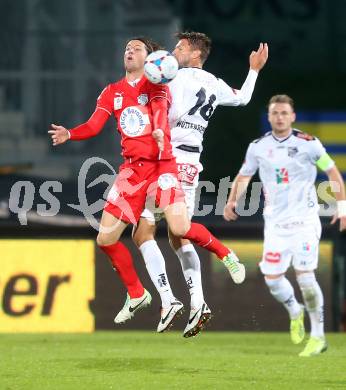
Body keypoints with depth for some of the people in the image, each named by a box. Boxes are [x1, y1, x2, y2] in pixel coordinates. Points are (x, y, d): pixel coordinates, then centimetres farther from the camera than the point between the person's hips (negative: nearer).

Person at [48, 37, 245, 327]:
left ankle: (224, 253, 6)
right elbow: (94, 126, 4)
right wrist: (69, 134, -17)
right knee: (105, 239, 0)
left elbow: (160, 110, -20)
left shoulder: (156, 85, 0)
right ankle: (136, 295, 19)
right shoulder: (112, 92, 13)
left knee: (180, 229, -23)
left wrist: (160, 132, -43)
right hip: (132, 169, 5)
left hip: (161, 164, -5)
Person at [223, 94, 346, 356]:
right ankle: (294, 311, 31)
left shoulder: (308, 144, -5)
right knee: (272, 278, -3)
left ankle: (318, 337, 0)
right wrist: (232, 201, 0)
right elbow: (244, 176, 16)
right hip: (275, 223, 4)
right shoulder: (258, 147, 4)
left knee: (305, 275, -14)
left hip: (304, 220, -4)